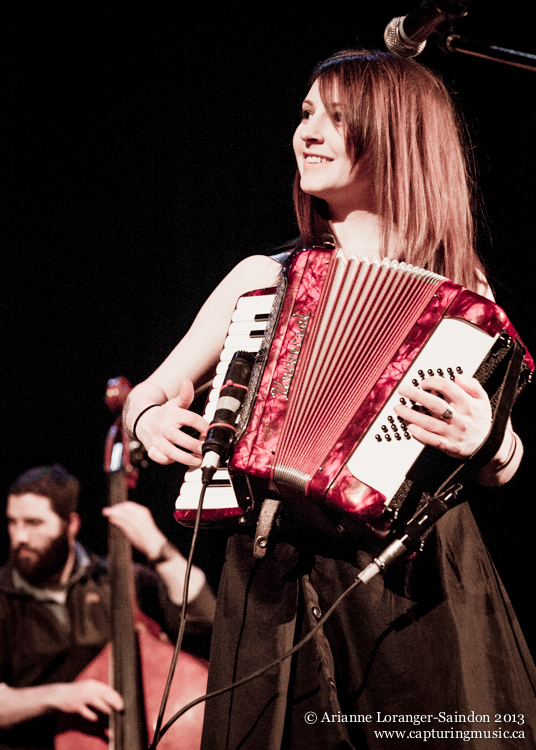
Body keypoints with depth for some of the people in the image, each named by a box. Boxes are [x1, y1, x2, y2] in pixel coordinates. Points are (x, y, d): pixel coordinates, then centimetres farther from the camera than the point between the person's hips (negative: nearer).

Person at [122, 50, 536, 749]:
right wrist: (150, 417, -5)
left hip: (418, 583, -1)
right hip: (279, 580, 2)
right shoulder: (265, 277, 9)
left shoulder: (460, 291, 4)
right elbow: (150, 393, 17)